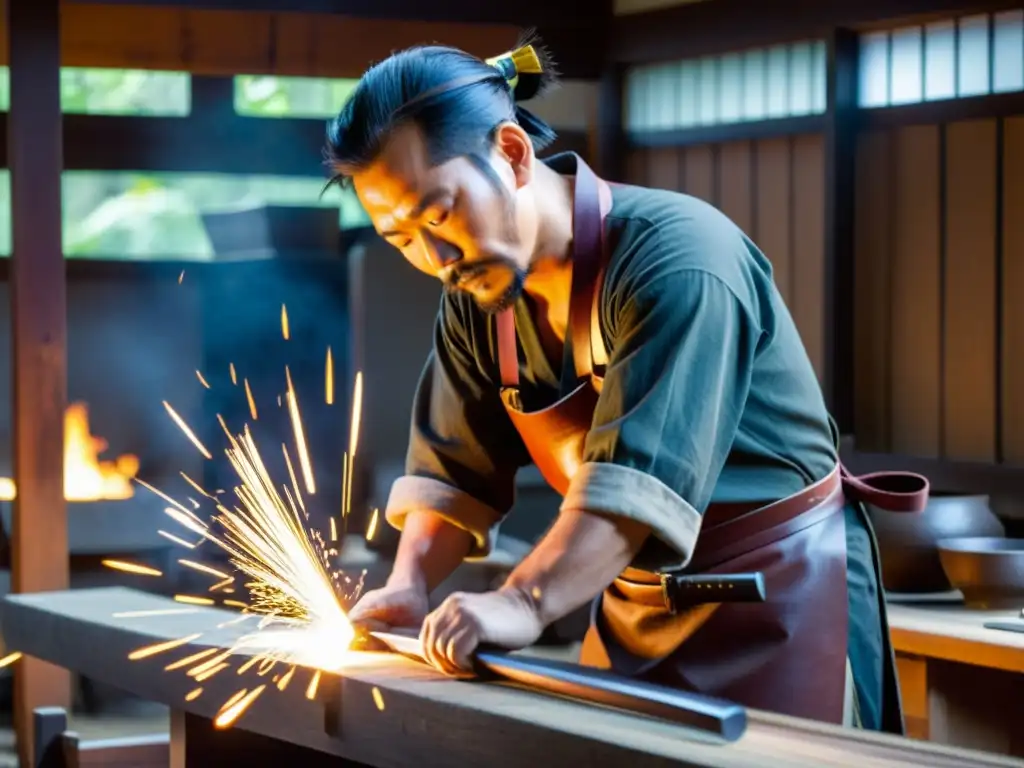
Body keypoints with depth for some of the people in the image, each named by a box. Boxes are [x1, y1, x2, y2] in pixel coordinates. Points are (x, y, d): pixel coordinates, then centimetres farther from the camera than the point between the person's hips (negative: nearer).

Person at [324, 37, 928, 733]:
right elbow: (453, 468, 3)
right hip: (636, 610, 7)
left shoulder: (678, 258, -24)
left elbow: (646, 473, -35)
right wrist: (409, 585, -14)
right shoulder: (475, 295, 1)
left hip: (779, 599, -7)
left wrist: (525, 603, -45)